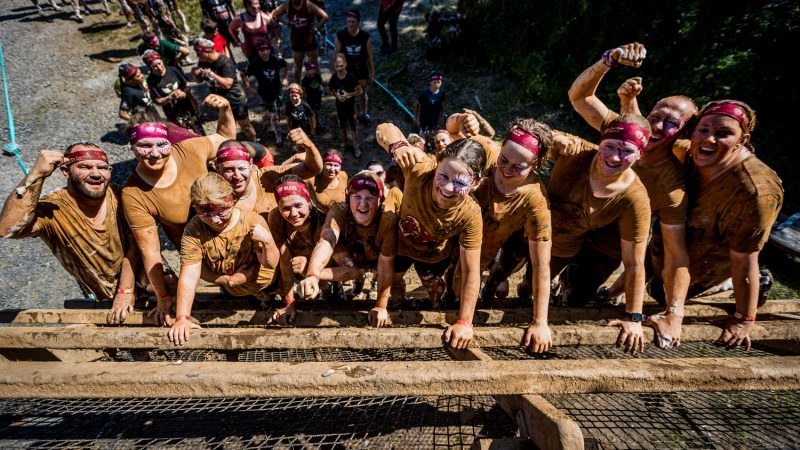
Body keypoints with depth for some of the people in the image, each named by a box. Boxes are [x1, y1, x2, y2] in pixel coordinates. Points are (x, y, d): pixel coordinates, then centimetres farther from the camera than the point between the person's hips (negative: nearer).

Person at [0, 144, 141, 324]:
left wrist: (125, 291, -17)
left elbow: (134, 245, -9)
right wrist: (36, 175, -41)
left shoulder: (118, 197, -11)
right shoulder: (53, 210, -19)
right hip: (106, 299, -3)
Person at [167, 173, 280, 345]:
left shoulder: (253, 221, -26)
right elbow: (189, 277, -24)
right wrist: (182, 318, -34)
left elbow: (271, 264, -20)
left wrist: (267, 241, -40)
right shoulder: (194, 230, -22)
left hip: (259, 284, 0)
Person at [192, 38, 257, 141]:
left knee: (244, 124, 8)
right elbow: (200, 80, 5)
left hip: (235, 98, -7)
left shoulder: (225, 62, -27)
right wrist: (195, 74, -17)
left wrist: (211, 73, -39)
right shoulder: (202, 62, -5)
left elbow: (227, 84, -35)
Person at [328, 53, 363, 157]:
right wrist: (337, 96, -15)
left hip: (351, 106, -3)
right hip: (340, 106, 3)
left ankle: (356, 147, 26)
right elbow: (332, 90, 6)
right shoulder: (334, 77, -11)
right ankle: (344, 144, 40)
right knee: (342, 127, 19)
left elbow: (359, 91, -12)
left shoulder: (351, 76, -19)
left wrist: (349, 94, -24)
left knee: (354, 128, 9)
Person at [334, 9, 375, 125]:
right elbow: (336, 56, -9)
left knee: (362, 94, 19)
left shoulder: (365, 37, -17)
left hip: (361, 72, 1)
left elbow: (370, 56, -6)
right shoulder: (340, 36, -18)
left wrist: (372, 73, -1)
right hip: (345, 72, -1)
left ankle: (364, 114, 44)